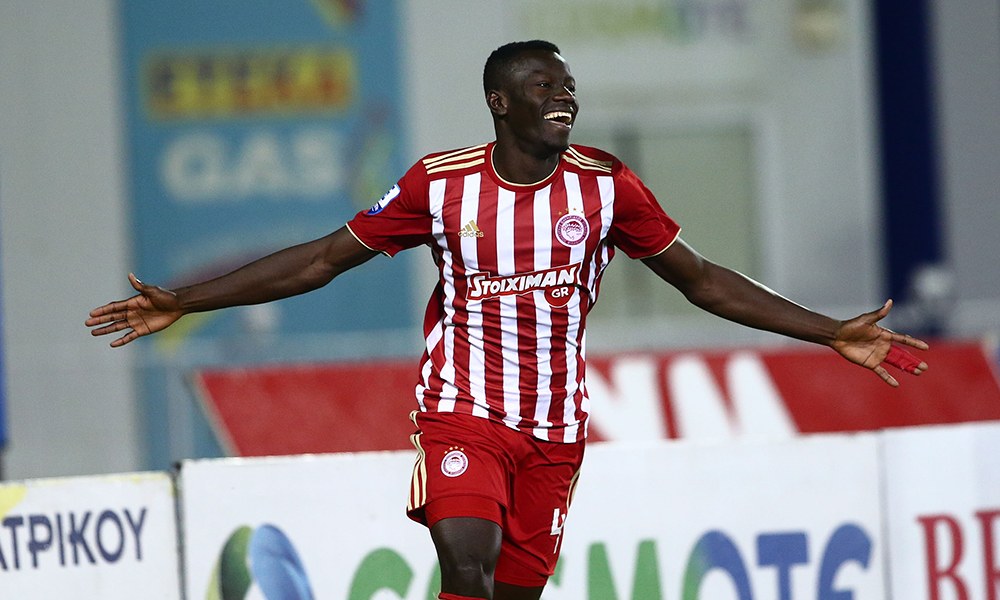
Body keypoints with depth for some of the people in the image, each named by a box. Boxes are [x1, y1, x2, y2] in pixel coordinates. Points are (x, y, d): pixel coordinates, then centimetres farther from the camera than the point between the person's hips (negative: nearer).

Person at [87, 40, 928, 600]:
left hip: (555, 429, 2)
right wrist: (182, 304, -1)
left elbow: (701, 279, 7)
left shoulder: (605, 186, -1)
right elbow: (322, 260, 2)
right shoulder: (441, 183, -5)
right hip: (462, 410, -2)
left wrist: (832, 334, 3)